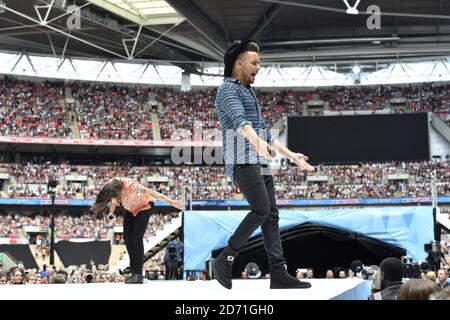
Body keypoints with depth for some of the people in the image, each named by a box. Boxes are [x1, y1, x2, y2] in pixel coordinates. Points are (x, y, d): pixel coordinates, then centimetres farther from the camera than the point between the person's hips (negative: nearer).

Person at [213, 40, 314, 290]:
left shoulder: (249, 93, 27)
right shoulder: (229, 89, -2)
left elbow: (265, 131, 31)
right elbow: (240, 120, -23)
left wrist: (292, 156, 29)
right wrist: (257, 141, -41)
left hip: (261, 164, 9)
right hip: (243, 161, -9)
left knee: (271, 215, 1)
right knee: (262, 209, -19)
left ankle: (279, 273, -2)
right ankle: (225, 260, -10)